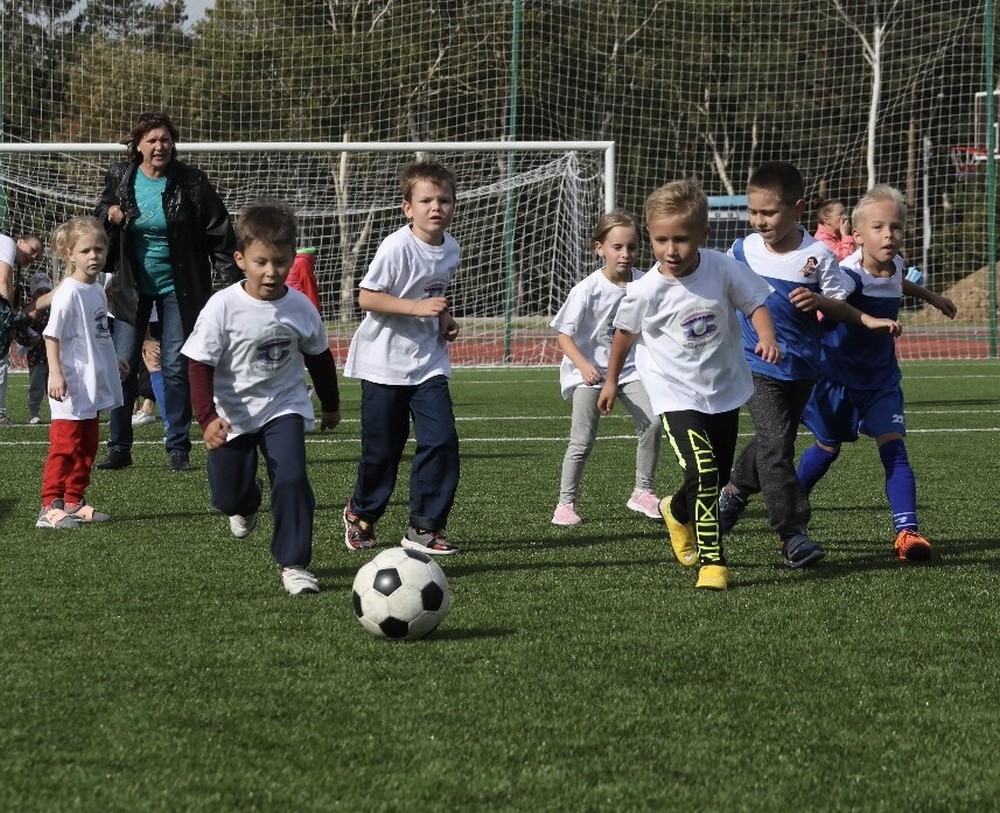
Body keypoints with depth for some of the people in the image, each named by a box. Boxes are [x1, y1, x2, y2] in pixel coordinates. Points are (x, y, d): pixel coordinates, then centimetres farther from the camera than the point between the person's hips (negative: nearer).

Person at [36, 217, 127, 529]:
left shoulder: (97, 291, 10)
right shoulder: (68, 293, -16)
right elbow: (51, 336, -18)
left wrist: (112, 363, 31)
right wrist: (55, 374, -25)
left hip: (92, 386, 9)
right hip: (70, 387, -9)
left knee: (87, 446, 14)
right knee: (65, 445, -10)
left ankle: (74, 502, 23)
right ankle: (50, 506, -10)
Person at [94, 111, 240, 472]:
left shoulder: (192, 182, -9)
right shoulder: (120, 177, -2)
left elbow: (219, 234, -7)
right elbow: (100, 216, 14)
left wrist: (234, 280, -15)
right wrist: (110, 216, -11)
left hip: (177, 288, -2)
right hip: (132, 287, 2)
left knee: (176, 368, -1)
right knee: (123, 365, 0)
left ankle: (178, 449, 8)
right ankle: (119, 448, 8)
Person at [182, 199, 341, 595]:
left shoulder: (300, 308, -9)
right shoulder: (223, 307, -19)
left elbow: (318, 357, 9)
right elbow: (200, 366, -16)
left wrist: (331, 405, 21)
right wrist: (207, 418, -27)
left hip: (284, 407, 1)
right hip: (231, 412, -1)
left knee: (292, 479, -20)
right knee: (227, 497, 9)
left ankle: (293, 563, -8)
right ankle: (248, 503, 48)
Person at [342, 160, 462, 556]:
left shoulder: (451, 249, 4)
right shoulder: (397, 247, -18)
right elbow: (366, 297, -19)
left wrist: (444, 318, 4)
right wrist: (418, 307, -26)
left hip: (428, 363, 5)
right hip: (384, 362, -5)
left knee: (441, 439, -10)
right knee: (381, 449, 4)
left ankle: (425, 527, 0)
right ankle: (361, 513, 31)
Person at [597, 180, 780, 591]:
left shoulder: (723, 269, -14)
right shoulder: (645, 291, -16)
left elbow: (755, 302, -1)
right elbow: (625, 332, 2)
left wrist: (767, 338, -21)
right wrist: (611, 380, 14)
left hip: (725, 390, 4)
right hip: (677, 396, -4)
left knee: (718, 476, 18)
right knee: (703, 471, -22)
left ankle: (678, 512, 50)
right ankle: (712, 562, -14)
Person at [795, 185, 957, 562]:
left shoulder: (894, 265, -4)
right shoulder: (851, 273, -27)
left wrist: (932, 297, 38)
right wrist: (813, 299, -75)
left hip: (880, 378, 5)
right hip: (839, 375, -5)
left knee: (893, 446, -11)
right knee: (827, 448, 11)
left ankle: (907, 531, -18)